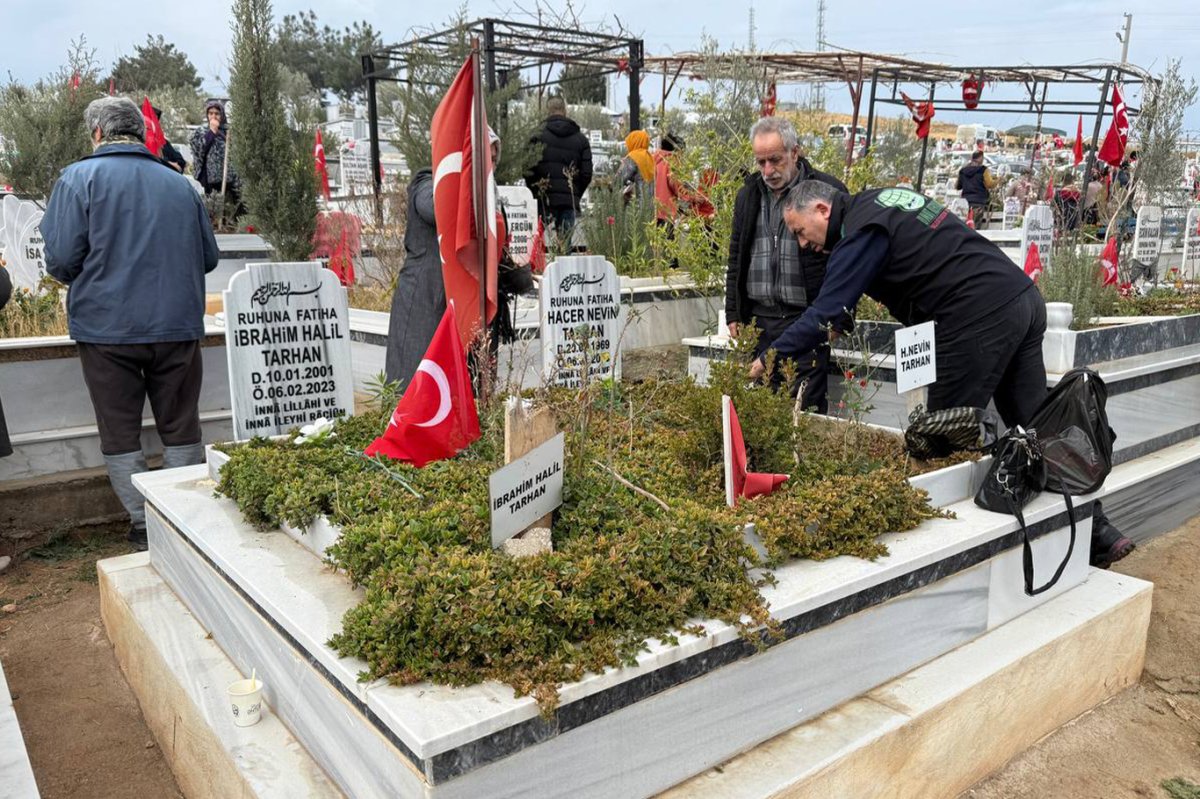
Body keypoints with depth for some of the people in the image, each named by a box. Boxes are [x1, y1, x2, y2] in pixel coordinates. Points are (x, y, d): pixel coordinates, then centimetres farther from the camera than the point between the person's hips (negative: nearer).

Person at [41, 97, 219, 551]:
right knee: (181, 429, 12)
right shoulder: (180, 185, 9)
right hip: (177, 325, 3)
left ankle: (144, 526, 9)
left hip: (107, 328, -3)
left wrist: (90, 283, 11)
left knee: (120, 435, 8)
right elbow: (209, 258, 13)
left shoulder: (79, 178, -2)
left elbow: (61, 260, -10)